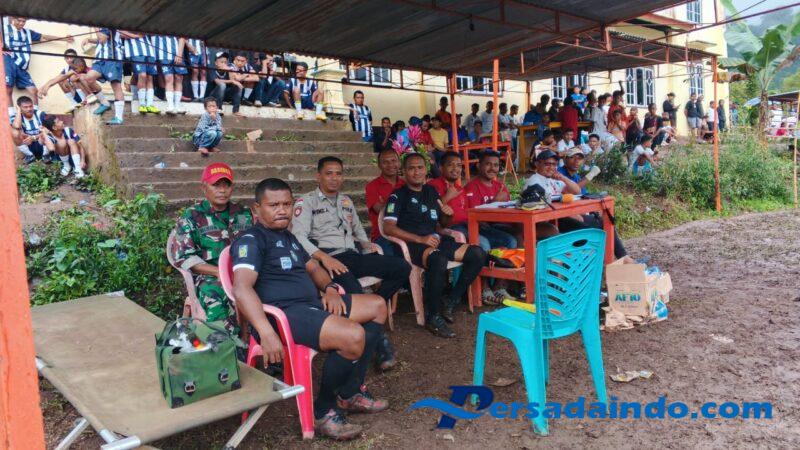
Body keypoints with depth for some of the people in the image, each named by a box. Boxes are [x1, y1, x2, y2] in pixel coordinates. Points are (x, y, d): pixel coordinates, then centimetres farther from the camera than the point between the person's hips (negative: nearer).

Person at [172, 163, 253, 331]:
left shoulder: (243, 214, 17)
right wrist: (219, 271, -14)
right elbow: (183, 257, -2)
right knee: (213, 292, -38)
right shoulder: (191, 217, 6)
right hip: (209, 276, -3)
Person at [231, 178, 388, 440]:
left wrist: (330, 288, 6)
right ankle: (323, 411, -6)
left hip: (313, 304, 10)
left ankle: (350, 393, 15)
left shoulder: (288, 237, 23)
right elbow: (241, 288, -21)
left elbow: (313, 267, 30)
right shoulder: (251, 240, -7)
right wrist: (267, 333, -34)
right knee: (353, 336, -31)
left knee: (377, 306, 13)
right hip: (283, 313, -10)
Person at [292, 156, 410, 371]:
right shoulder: (306, 202, 6)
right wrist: (324, 257, -23)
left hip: (353, 255, 6)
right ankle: (379, 341, -15)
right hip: (328, 259, -6)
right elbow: (299, 237, -8)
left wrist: (366, 243, 12)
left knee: (401, 267, -13)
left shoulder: (346, 201, 27)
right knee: (355, 294, -35)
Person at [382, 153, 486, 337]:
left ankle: (450, 301, -2)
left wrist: (447, 215, 4)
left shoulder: (431, 191, 21)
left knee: (478, 254, -11)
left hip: (436, 240, 7)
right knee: (438, 259, -38)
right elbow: (388, 227, -12)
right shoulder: (398, 196, 2)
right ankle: (433, 317, -23)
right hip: (412, 244, -7)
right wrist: (421, 239, -19)